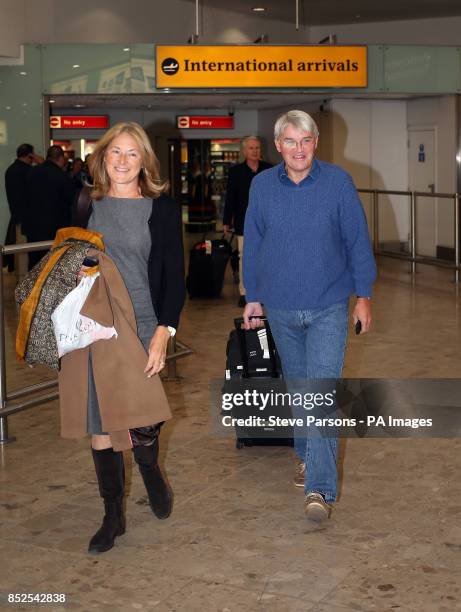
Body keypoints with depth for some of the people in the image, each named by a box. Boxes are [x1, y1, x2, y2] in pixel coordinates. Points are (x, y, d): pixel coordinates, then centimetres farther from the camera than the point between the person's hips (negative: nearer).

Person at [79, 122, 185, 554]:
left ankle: (150, 472, 34)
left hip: (142, 330, -3)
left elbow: (174, 277, -5)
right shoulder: (88, 206, 6)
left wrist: (163, 333, -13)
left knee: (141, 424, -3)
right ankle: (113, 515, 21)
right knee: (98, 424, 5)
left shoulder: (161, 209, -3)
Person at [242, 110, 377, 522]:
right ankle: (306, 455, 36)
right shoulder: (262, 186, 0)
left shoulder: (338, 182, -6)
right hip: (280, 309, 3)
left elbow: (358, 240, -1)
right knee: (297, 387, 16)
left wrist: (364, 296, -1)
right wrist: (253, 298, 10)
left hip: (328, 307, -3)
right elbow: (253, 245, 8)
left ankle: (320, 487, -9)